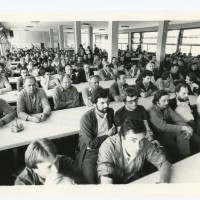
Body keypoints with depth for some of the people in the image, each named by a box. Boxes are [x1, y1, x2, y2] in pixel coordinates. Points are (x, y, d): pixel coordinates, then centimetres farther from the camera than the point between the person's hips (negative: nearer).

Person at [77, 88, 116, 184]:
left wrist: (112, 131, 2)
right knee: (91, 180, -15)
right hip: (90, 151, -4)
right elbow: (91, 144, -18)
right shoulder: (86, 118, -16)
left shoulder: (110, 111, 1)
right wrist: (107, 135, -9)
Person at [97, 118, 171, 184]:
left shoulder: (145, 144, -17)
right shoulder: (108, 147, -26)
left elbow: (164, 163, -9)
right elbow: (105, 178, -27)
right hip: (115, 183, -2)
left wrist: (163, 182, -25)